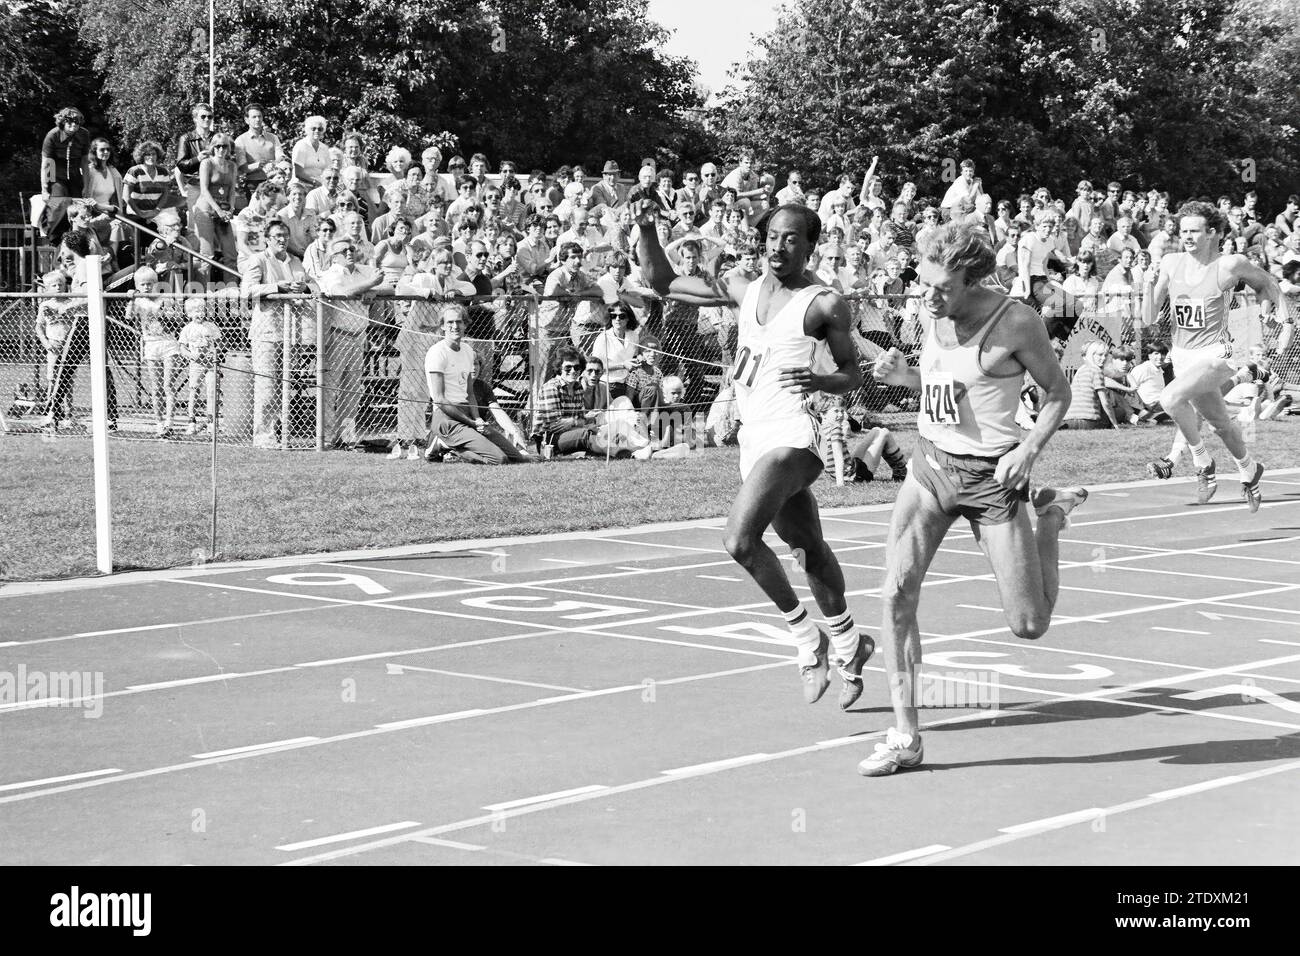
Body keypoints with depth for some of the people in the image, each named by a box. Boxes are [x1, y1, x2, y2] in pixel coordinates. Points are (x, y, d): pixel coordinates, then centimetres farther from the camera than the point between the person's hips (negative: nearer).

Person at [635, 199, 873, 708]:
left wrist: (818, 379, -19)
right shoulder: (743, 289, 11)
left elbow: (853, 375, 2)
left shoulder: (824, 304, -5)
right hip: (754, 435, 7)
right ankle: (847, 644, 35)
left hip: (791, 432, -7)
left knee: (740, 540, -22)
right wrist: (646, 231, 2)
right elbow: (662, 282, 17)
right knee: (809, 547, 19)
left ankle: (807, 637, -6)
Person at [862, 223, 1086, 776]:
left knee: (1028, 626, -1)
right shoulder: (930, 314, 1)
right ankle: (904, 737, -2)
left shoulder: (1015, 323, -15)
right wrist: (904, 376, -4)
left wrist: (1029, 449, -19)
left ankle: (1051, 513, 28)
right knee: (897, 592, -12)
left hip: (992, 475, -4)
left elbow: (1058, 392, -4)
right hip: (930, 462, 5)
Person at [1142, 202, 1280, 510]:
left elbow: (1267, 283, 8)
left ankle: (1202, 461, -9)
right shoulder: (1170, 264, -1)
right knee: (1220, 423, 20)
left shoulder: (1230, 265, -12)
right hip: (1181, 354, 5)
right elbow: (1148, 320, -1)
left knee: (1171, 398, -29)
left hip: (1214, 354, -5)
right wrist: (1151, 287, -16)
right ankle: (1249, 470, 46)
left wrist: (1266, 304, -9)